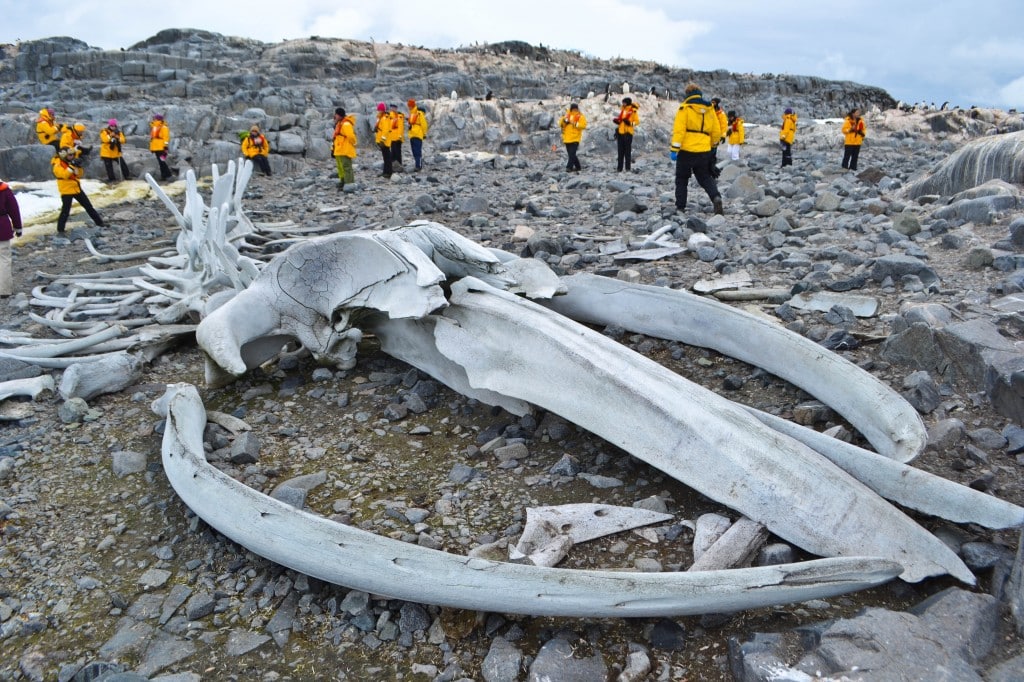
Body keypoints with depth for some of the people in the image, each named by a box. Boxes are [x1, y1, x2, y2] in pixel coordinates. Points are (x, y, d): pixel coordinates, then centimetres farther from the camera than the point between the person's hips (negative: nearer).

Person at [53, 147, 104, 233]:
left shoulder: (71, 162, 10)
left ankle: (99, 222, 24)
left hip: (77, 188, 7)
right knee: (65, 211, -8)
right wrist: (72, 166, -33)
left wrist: (78, 166, -9)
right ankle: (60, 229, 3)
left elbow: (80, 175, 9)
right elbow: (64, 175, -29)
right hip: (66, 191, -7)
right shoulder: (58, 165, -12)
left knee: (88, 206, 13)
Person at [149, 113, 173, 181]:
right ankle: (164, 175, 14)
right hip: (156, 148, 9)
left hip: (161, 148, -9)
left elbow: (166, 138, -13)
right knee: (160, 162, 10)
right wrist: (151, 147, 24)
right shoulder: (154, 128, 17)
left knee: (162, 162, -13)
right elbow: (152, 138, 24)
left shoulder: (164, 128, -9)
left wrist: (165, 147, -18)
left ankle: (168, 175, -8)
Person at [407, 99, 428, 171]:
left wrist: (424, 133, -7)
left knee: (418, 152, -11)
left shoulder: (419, 113, -8)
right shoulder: (411, 113, 17)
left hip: (418, 135, -8)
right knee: (414, 152, 10)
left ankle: (418, 166, -12)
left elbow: (424, 124, -9)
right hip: (412, 135, 8)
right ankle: (418, 166, 18)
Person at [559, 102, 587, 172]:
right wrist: (564, 120, -9)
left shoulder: (580, 116, 1)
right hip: (567, 138, 6)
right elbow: (560, 123, 12)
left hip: (575, 139, -6)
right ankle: (578, 167, 24)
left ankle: (569, 167, -16)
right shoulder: (567, 115, 14)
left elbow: (583, 125, -12)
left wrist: (575, 124, -20)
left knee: (572, 153, -15)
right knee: (571, 154, 11)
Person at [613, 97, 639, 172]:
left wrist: (630, 123, -22)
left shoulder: (633, 111, -6)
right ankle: (619, 168, 13)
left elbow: (637, 121, -7)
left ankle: (628, 168, -1)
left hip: (628, 133, -7)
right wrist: (617, 120, 6)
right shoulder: (622, 110, 15)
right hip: (620, 132, 7)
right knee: (620, 150, 9)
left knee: (627, 150, -4)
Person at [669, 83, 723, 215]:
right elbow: (717, 132, 13)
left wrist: (674, 149, -14)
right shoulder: (709, 109, 10)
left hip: (686, 150, -4)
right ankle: (716, 197, -13)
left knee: (681, 179, 10)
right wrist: (709, 144, 29)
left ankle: (680, 207, 9)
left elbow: (679, 130, -14)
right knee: (705, 178, 12)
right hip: (704, 151, 4)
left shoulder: (685, 108, -4)